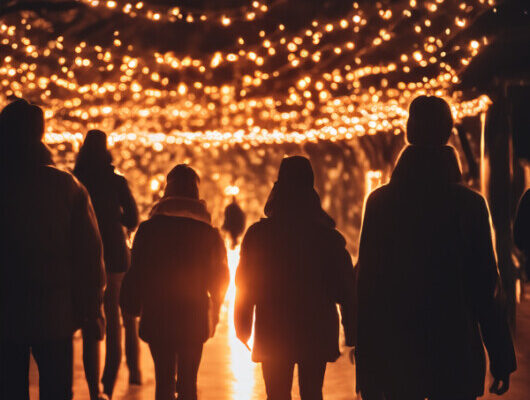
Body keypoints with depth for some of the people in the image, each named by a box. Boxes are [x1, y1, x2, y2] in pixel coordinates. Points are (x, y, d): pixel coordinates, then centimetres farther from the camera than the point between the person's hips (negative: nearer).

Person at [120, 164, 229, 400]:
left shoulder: (148, 229, -4)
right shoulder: (208, 232, -1)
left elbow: (136, 274, -2)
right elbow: (220, 275, 6)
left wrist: (133, 309, 10)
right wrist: (213, 314, 18)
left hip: (158, 319, -1)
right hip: (195, 319, 1)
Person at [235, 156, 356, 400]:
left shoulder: (258, 234, -5)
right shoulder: (328, 235, -2)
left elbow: (245, 287, -1)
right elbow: (344, 288, -1)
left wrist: (243, 328, 7)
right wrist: (350, 334, 5)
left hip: (273, 334, -1)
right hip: (317, 332, 1)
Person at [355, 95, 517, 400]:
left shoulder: (380, 201, -2)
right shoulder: (470, 204, -5)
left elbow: (366, 282, -1)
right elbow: (486, 286, -4)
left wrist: (366, 359, 5)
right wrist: (502, 360, 3)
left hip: (396, 351, 1)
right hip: (455, 353, -1)